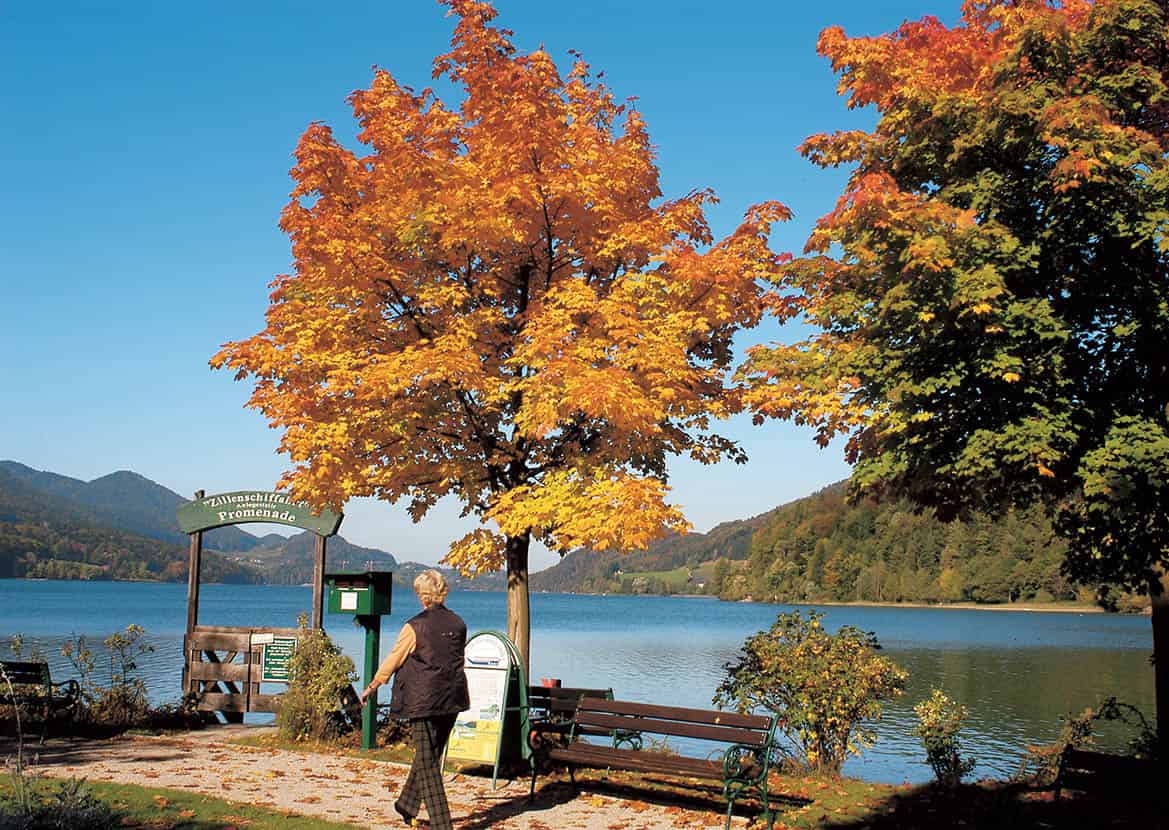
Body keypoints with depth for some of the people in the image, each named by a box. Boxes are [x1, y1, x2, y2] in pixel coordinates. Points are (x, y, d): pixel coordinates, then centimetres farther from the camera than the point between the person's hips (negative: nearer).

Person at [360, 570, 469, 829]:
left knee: (427, 762, 0)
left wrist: (372, 687, 11)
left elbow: (393, 660, -2)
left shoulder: (415, 626, -11)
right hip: (452, 699, 6)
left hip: (424, 700, -6)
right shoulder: (458, 624, 4)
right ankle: (408, 805, 35)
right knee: (430, 755, 19)